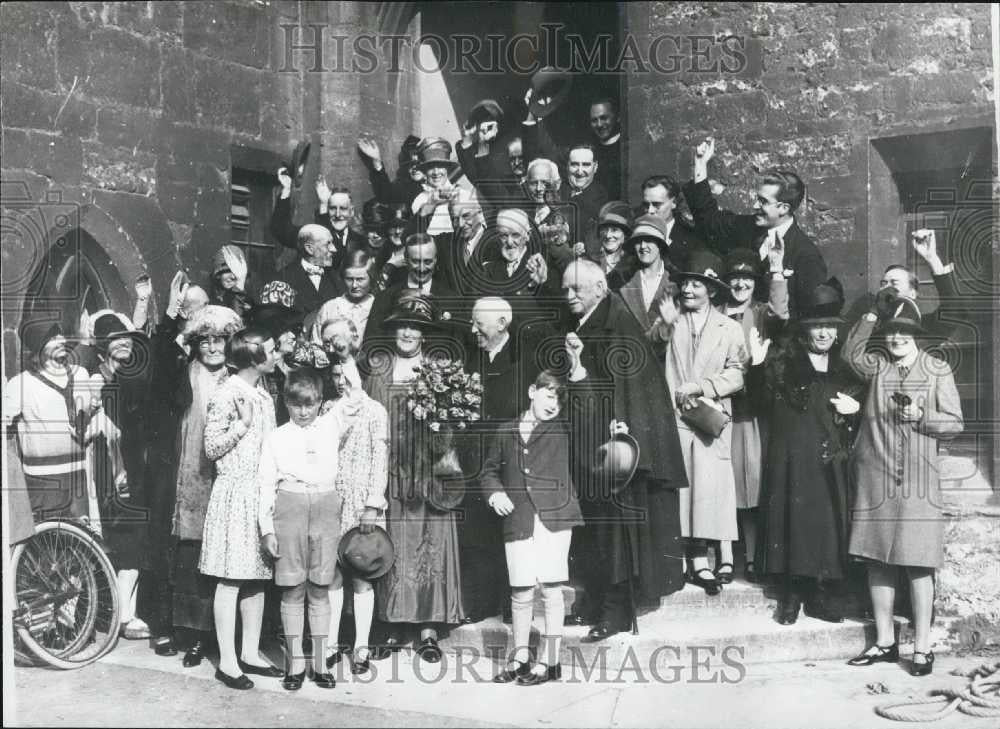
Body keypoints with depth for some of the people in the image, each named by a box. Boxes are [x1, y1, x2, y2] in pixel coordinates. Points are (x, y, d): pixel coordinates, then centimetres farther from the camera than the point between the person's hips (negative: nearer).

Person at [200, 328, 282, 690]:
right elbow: (211, 448, -11)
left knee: (257, 578, 11)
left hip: (263, 493, 8)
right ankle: (227, 662, 4)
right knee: (231, 580, -2)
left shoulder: (263, 394, 15)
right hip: (235, 493, -8)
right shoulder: (226, 395, -11)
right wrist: (243, 424, -21)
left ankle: (251, 654, 20)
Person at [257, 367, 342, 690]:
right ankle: (295, 661, 11)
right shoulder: (276, 437, 7)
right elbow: (266, 484, 4)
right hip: (289, 506, -1)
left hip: (326, 507, 1)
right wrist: (267, 528, -1)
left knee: (320, 589, 5)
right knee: (292, 590, 2)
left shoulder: (331, 427, 13)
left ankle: (320, 661, 13)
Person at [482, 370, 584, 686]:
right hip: (518, 519, 2)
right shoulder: (506, 433, 16)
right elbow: (490, 469, 21)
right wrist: (495, 493, 5)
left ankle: (549, 660, 10)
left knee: (550, 588, -1)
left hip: (555, 516, -2)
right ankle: (520, 657, 22)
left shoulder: (564, 429, 11)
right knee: (521, 592, 4)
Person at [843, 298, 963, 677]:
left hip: (918, 482, -2)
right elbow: (850, 353, -6)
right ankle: (884, 642, 20)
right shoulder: (876, 365, 10)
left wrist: (920, 416, -13)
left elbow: (954, 423, 3)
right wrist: (871, 315, -7)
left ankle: (922, 647, 9)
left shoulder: (938, 370, 4)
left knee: (918, 565, -2)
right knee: (877, 560, 8)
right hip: (874, 479, 3)